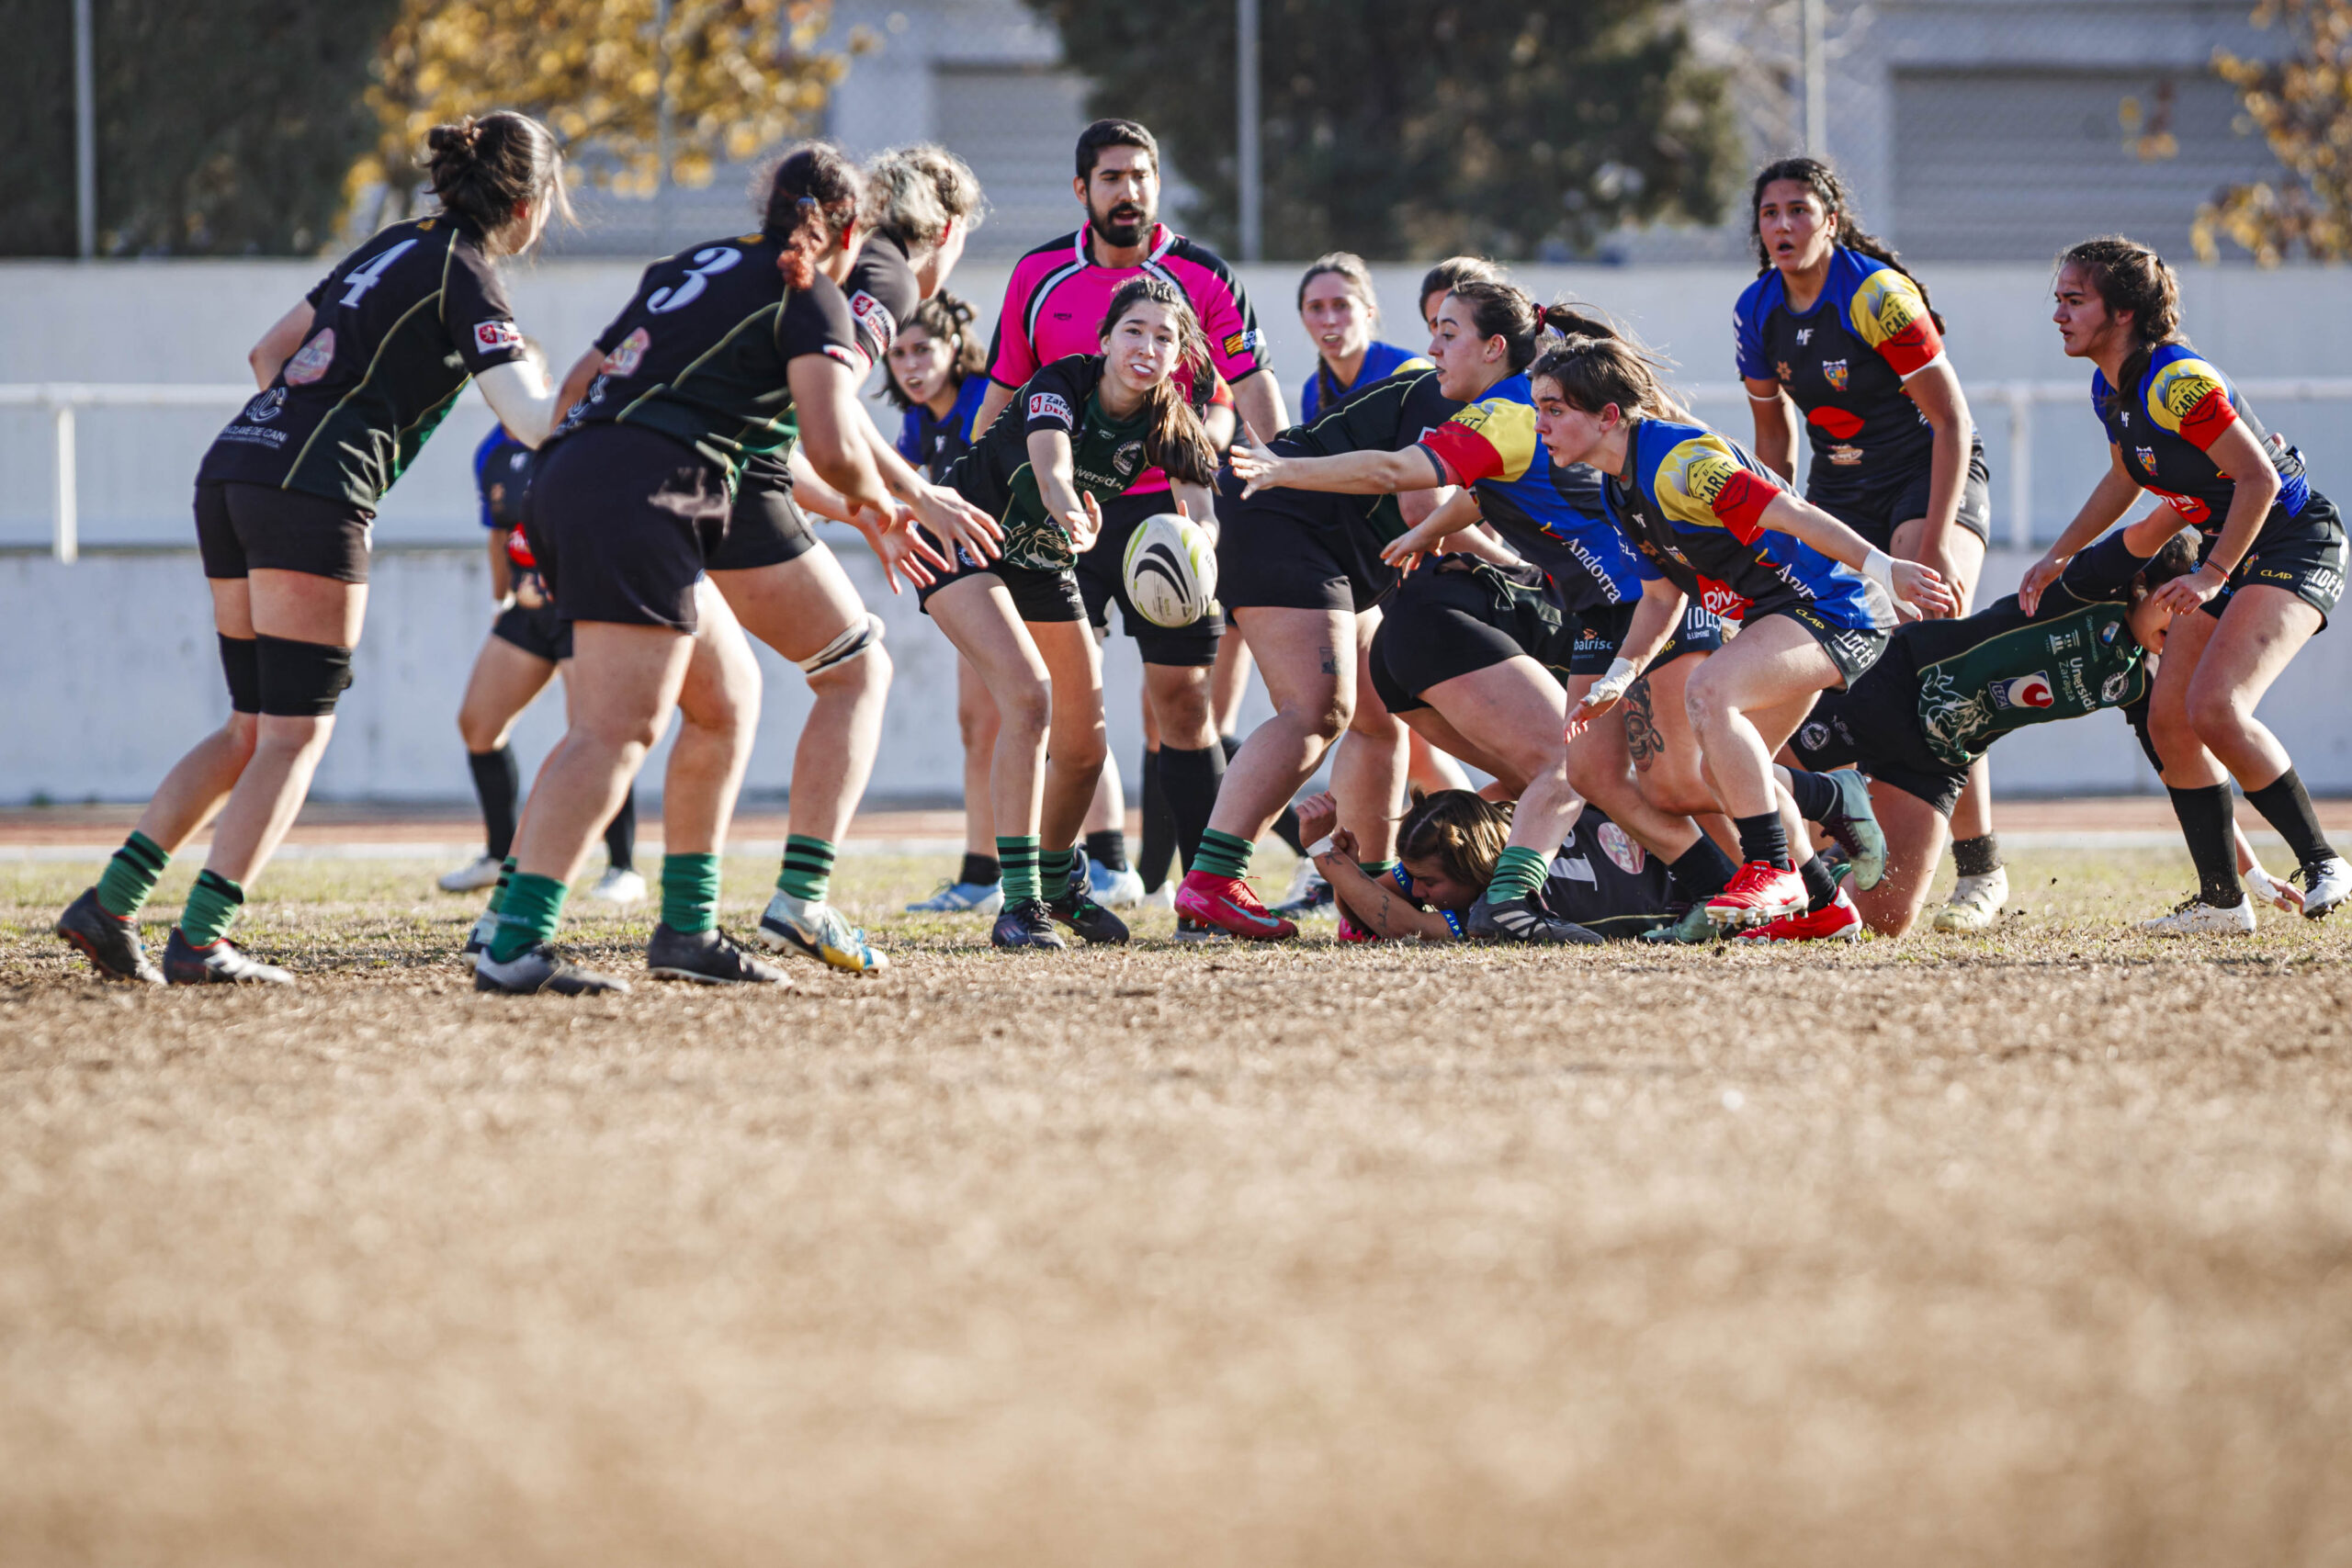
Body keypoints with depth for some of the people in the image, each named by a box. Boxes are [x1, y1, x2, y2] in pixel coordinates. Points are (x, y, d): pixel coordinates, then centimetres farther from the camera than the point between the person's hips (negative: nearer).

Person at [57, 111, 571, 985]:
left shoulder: (397, 247, 21)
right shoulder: (466, 281, -3)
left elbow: (269, 354, 25)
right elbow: (533, 420, -14)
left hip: (232, 468, 8)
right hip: (311, 494, -8)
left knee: (253, 730, 14)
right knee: (295, 736, -4)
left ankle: (110, 904, 7)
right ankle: (198, 944, -10)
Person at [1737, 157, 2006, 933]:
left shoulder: (1877, 295, -19)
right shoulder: (1760, 309, 0)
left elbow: (1953, 421, -19)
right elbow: (1774, 433, 13)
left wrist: (1936, 540, -25)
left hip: (1932, 477, -7)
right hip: (1840, 493, 7)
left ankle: (1980, 870, -17)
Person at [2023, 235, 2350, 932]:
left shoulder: (2176, 381, -26)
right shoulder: (2110, 389, 3)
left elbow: (2258, 477, -25)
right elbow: (2125, 477, 23)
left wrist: (2212, 577, -23)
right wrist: (2058, 556, 24)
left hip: (2293, 542, -10)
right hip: (2228, 550, 10)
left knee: (2216, 708, -24)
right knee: (2169, 720, 2)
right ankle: (2222, 900, 8)